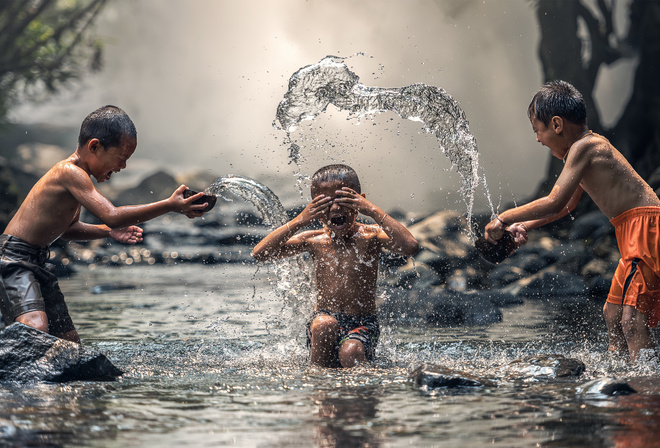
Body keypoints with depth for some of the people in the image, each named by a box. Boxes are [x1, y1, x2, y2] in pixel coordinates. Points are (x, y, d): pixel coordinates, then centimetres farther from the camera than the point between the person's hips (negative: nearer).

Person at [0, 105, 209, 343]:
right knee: (36, 328, -33)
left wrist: (109, 231, 10)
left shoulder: (76, 175, 12)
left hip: (37, 263, 10)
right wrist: (170, 205, -28)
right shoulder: (70, 172, -19)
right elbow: (111, 215, -29)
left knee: (69, 344, 9)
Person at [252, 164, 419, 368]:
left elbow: (410, 247, -24)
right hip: (324, 320, 2)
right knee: (324, 324, -33)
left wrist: (374, 212, -23)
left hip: (363, 325, -2)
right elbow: (260, 253, -9)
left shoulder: (369, 236, -4)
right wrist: (300, 221, -16)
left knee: (350, 353, -32)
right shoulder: (313, 240, 1)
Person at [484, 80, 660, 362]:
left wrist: (504, 219, -11)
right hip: (634, 232, 11)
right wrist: (526, 226, 24)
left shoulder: (583, 147, -13)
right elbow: (567, 205, 32)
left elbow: (554, 202, -20)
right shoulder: (589, 146, 19)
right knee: (612, 314, 17)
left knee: (633, 320, -19)